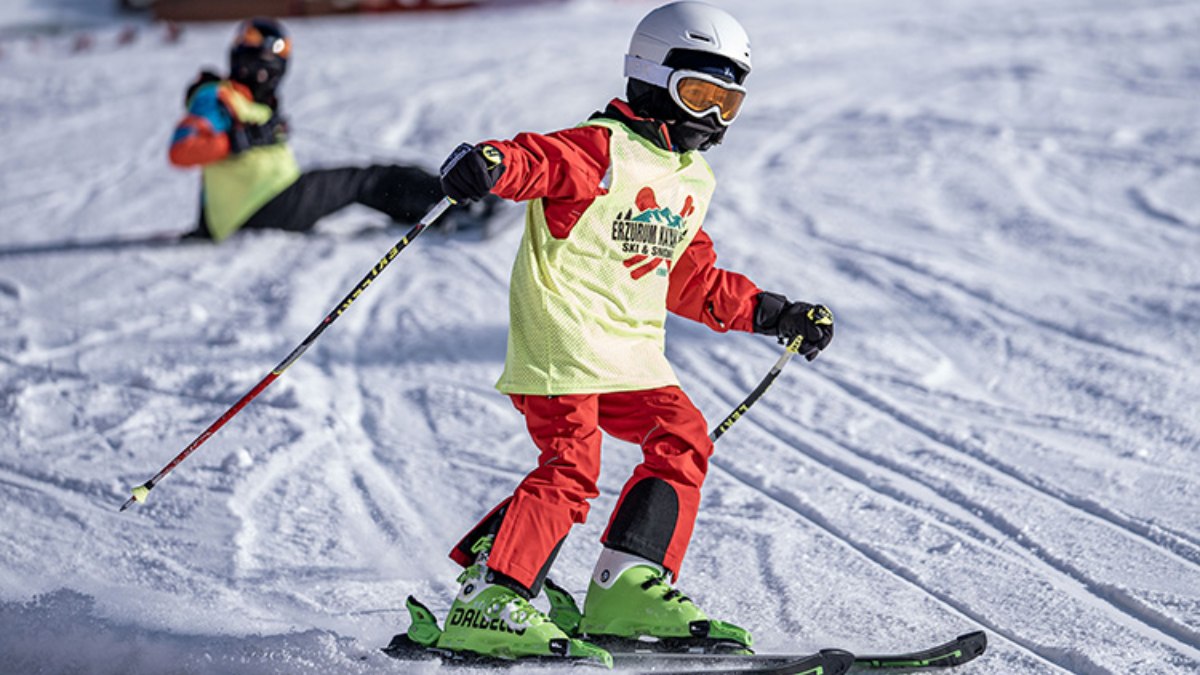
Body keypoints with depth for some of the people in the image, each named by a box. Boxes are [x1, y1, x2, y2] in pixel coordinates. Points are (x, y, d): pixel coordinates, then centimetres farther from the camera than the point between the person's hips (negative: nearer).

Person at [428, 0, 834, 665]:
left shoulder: (693, 180, 21)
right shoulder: (604, 149, -6)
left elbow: (694, 281, 29)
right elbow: (538, 159, -24)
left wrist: (773, 313, 27)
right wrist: (490, 163, -46)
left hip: (632, 349, 9)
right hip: (562, 334, -9)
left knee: (681, 439, 1)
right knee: (570, 465, -17)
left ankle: (628, 590, 5)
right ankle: (486, 605, -15)